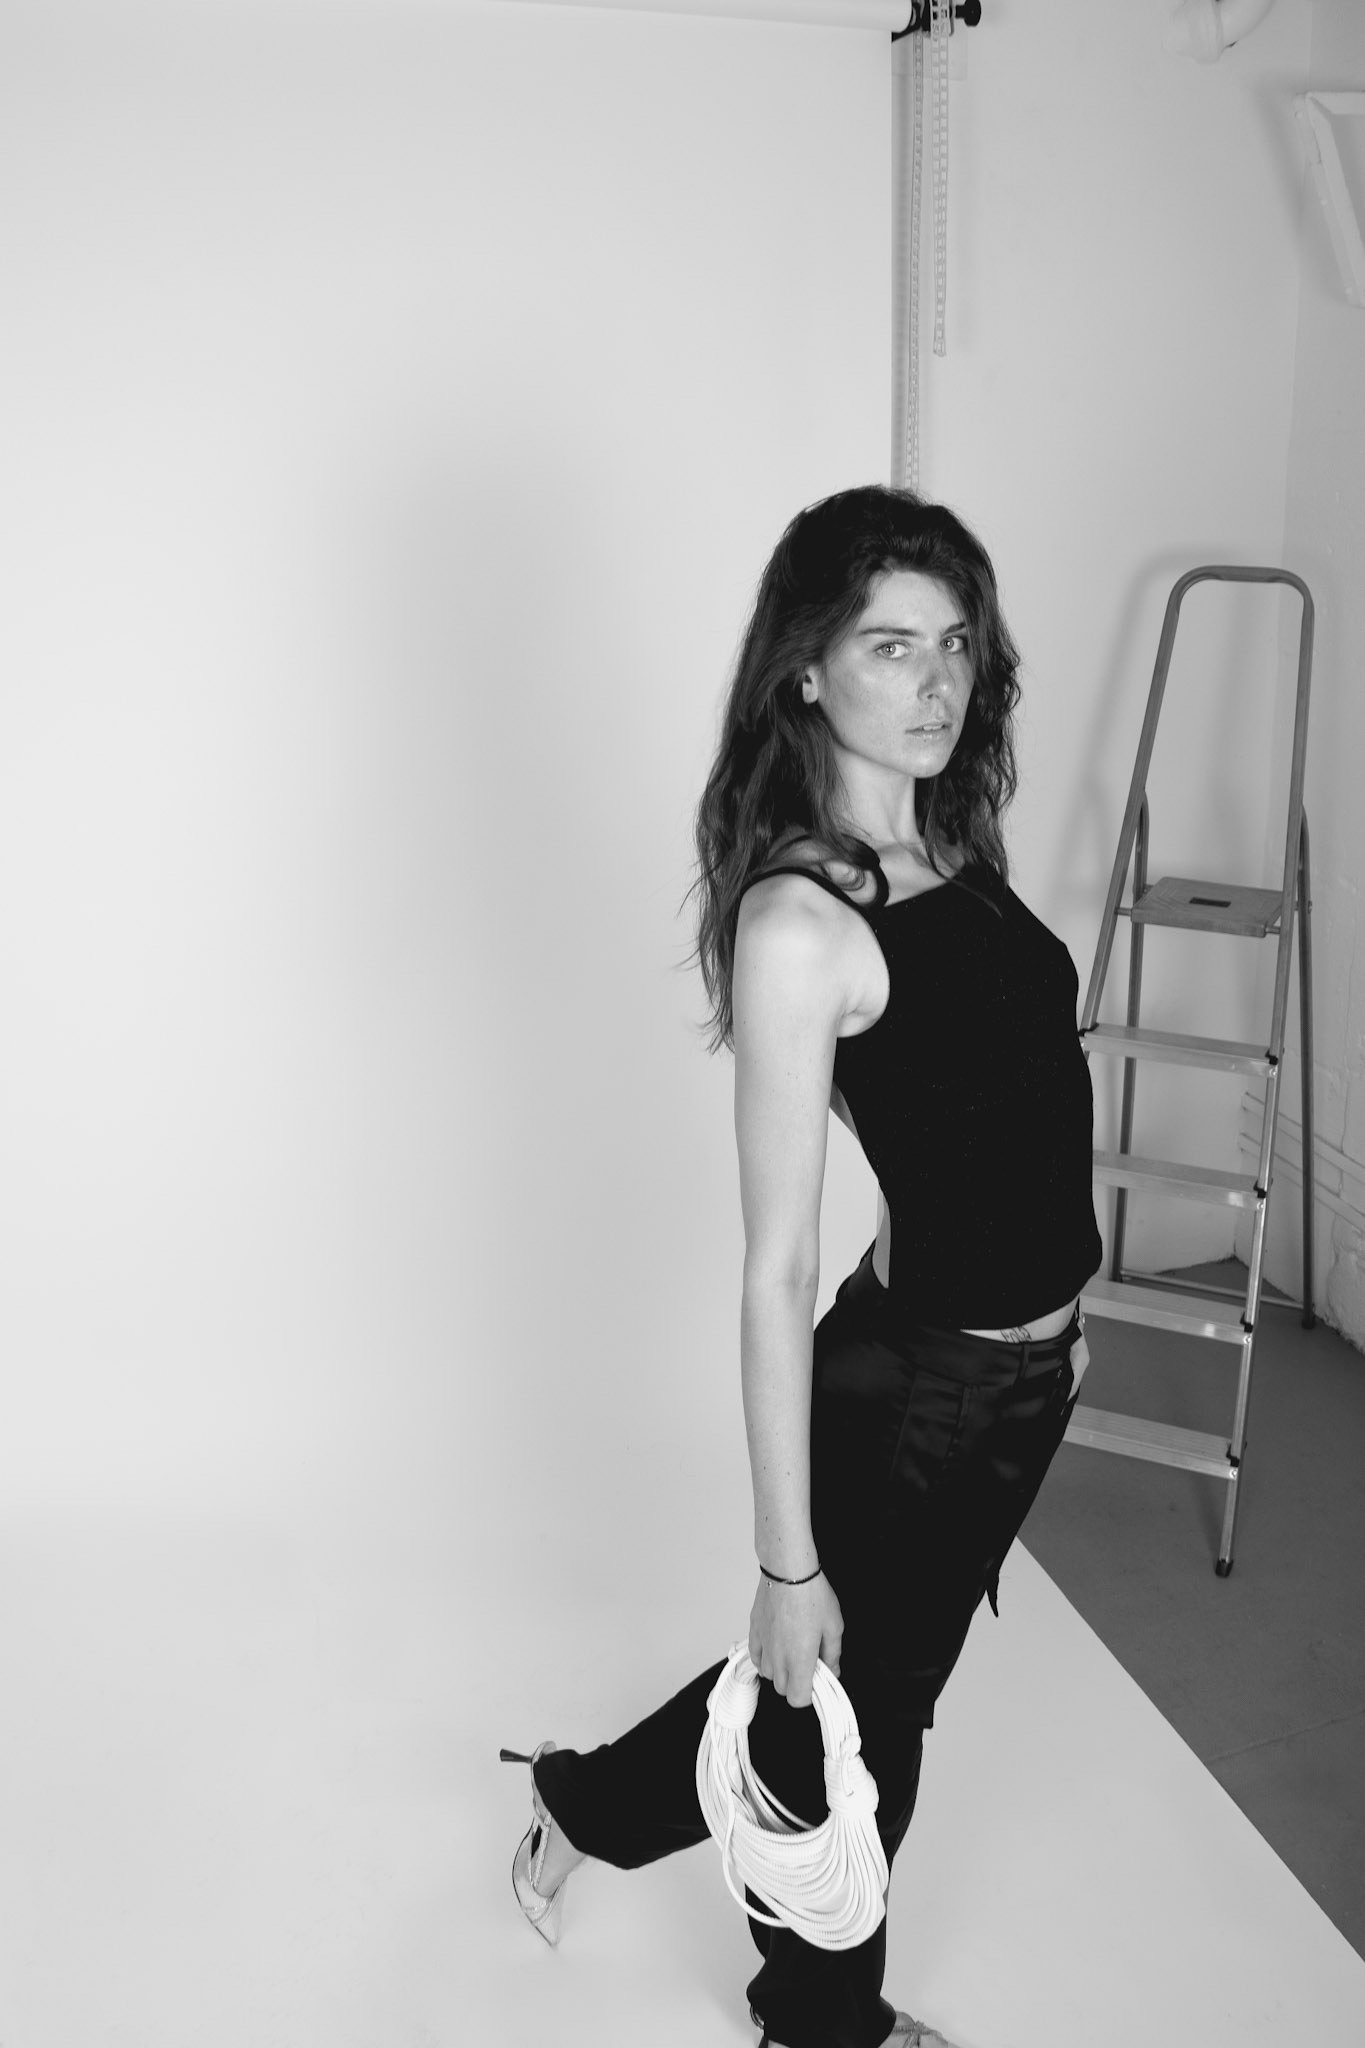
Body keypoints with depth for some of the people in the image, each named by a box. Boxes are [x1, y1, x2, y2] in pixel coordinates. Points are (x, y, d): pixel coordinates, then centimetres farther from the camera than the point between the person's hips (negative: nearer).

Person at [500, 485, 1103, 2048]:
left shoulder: (950, 844, 1)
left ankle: (587, 1804, 51)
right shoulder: (798, 922, -24)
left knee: (875, 1684, 27)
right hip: (911, 1389, -8)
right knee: (851, 1715, 18)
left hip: (1023, 1367, 8)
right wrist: (787, 1561, -17)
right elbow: (777, 1273, -22)